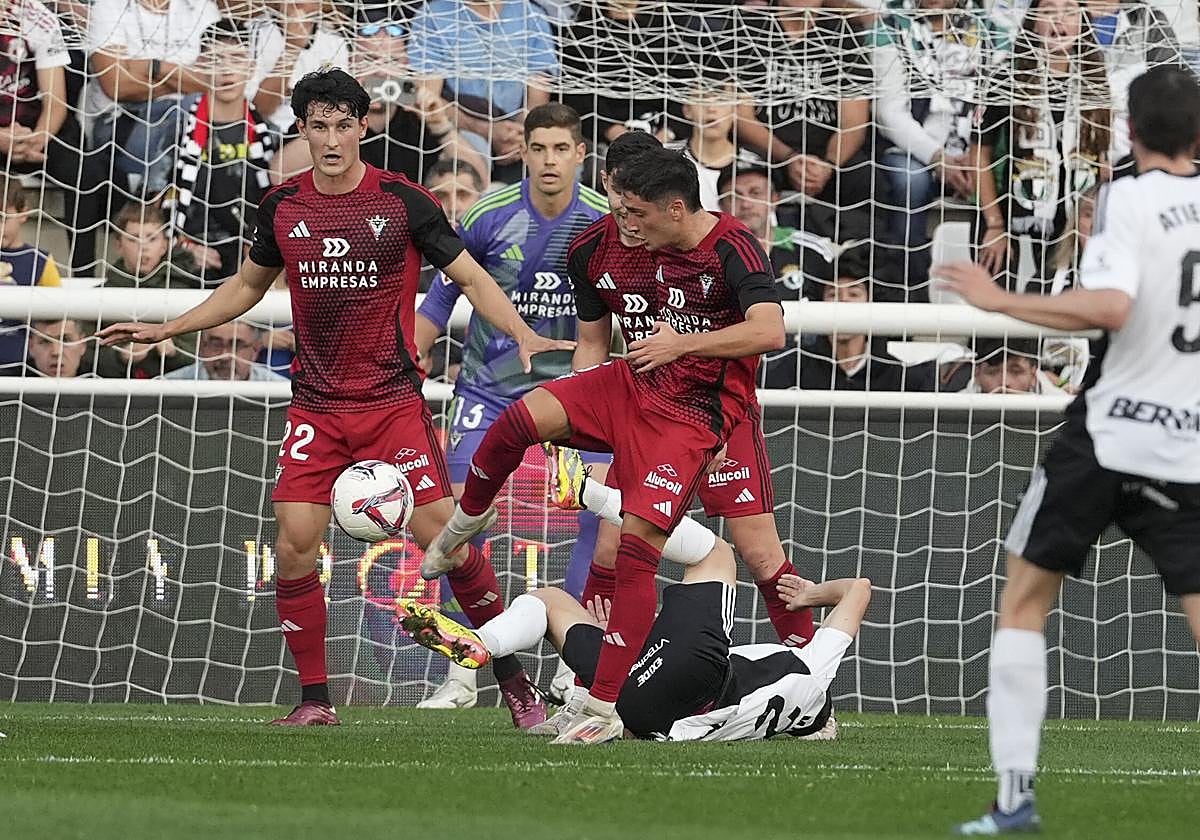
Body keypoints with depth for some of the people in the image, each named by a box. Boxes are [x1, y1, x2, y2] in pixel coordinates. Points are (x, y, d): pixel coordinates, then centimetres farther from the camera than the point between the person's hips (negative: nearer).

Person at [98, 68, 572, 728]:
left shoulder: (402, 202, -5)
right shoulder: (283, 207, 5)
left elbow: (471, 278, 0)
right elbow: (247, 285, 23)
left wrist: (524, 336, -16)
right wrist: (162, 331, 20)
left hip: (393, 401, -3)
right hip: (315, 407, 3)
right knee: (294, 544, -9)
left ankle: (514, 680, 3)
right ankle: (314, 699, 3)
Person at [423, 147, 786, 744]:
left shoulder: (733, 248, -18)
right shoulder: (657, 245, 6)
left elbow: (770, 331, -32)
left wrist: (682, 343, -31)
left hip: (692, 419, -7)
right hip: (633, 384, 7)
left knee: (636, 543, -18)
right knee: (521, 418, -18)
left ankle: (602, 707, -12)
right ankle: (468, 517, 14)